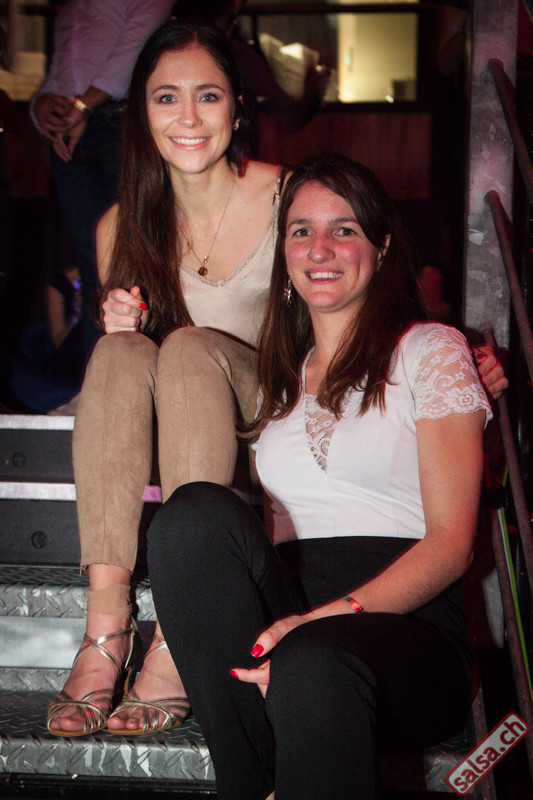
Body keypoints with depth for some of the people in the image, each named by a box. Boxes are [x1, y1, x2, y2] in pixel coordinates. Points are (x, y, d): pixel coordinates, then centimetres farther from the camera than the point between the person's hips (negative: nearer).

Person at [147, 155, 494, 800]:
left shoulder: (431, 350, 9)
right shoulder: (278, 375, 25)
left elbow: (451, 542, -1)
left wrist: (333, 614, -19)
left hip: (407, 619, -4)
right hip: (289, 614, 5)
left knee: (312, 660, -40)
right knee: (196, 509, -27)